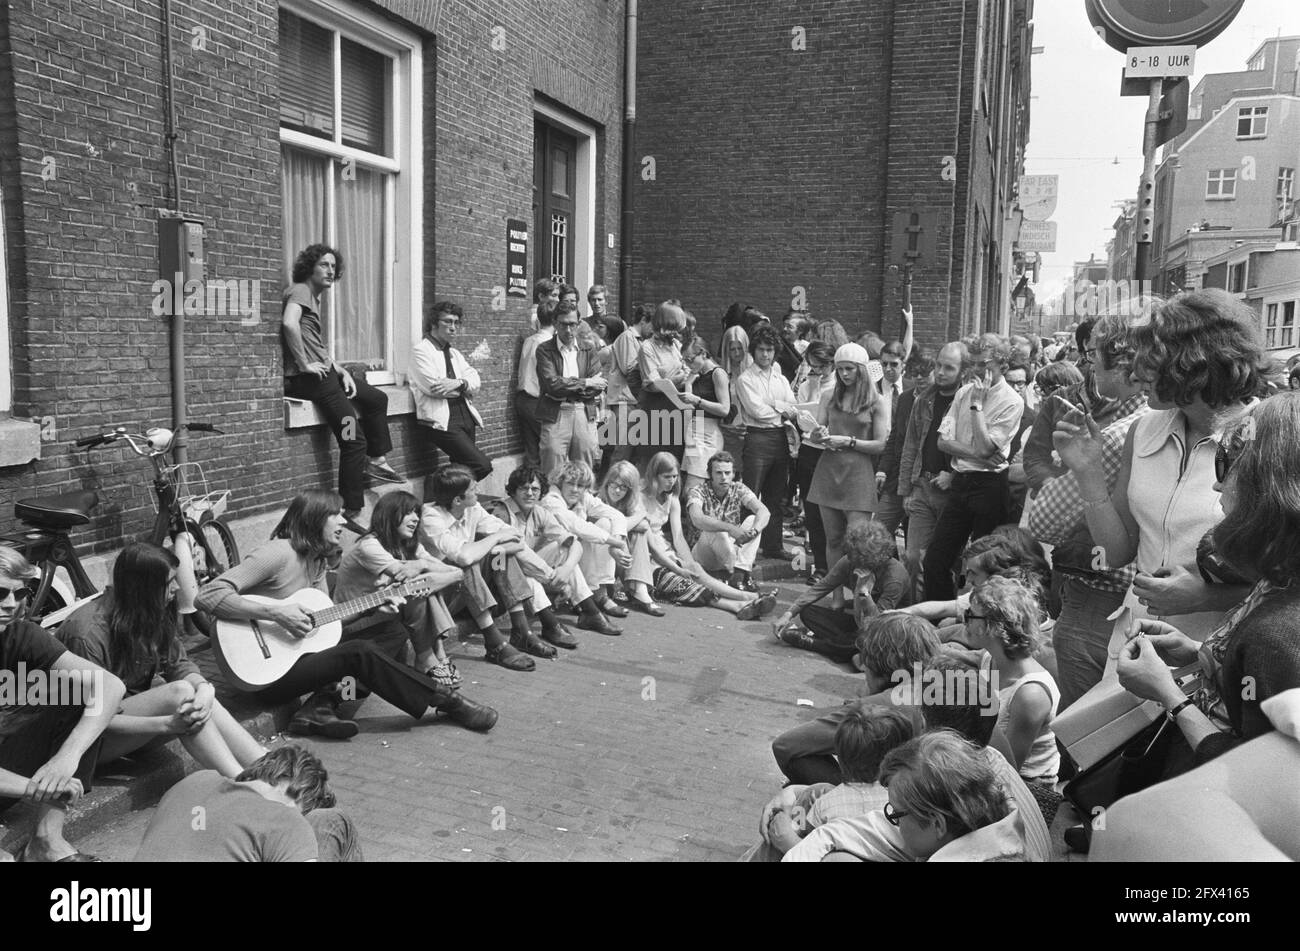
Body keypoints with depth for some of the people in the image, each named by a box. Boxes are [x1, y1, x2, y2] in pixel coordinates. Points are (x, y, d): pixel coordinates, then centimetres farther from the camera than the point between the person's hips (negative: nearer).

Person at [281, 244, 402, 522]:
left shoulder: (314, 298, 24)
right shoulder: (300, 291, -6)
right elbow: (289, 323, -29)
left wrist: (341, 371, 10)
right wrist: (304, 364, -24)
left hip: (323, 373, 11)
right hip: (307, 377, -11)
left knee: (377, 398, 21)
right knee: (354, 440, -12)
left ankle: (377, 462, 23)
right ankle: (351, 510, -8)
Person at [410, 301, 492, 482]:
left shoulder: (455, 353, 22)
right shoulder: (420, 350, -1)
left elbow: (475, 381, 7)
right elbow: (433, 387, -14)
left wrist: (458, 383, -15)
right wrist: (465, 386, -1)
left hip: (465, 415, 8)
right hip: (442, 420, -8)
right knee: (482, 465, -16)